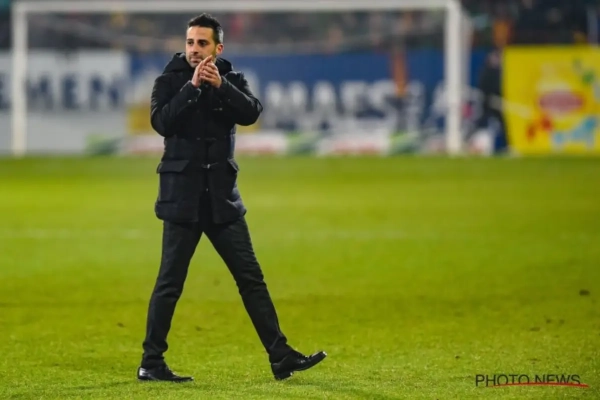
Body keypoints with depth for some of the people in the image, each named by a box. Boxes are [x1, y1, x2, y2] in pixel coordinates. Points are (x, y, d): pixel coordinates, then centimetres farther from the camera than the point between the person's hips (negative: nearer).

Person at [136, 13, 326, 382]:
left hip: (221, 196, 3)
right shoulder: (170, 81, 0)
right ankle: (151, 363, 7)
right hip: (182, 196, -3)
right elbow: (161, 122, -16)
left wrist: (220, 86, -22)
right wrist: (192, 87, -20)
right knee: (170, 283, -1)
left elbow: (252, 113, -11)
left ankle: (281, 357, 4)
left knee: (251, 278, 3)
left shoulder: (231, 80, 7)